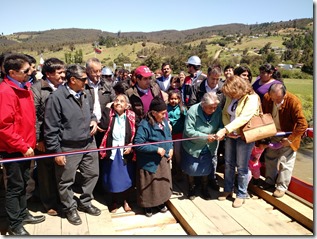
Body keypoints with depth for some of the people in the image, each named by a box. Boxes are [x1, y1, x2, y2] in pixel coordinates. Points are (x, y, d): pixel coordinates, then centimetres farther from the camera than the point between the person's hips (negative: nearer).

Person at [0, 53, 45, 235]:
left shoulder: (24, 87, 7)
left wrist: (29, 142, 12)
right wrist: (23, 146, -19)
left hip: (25, 146, 8)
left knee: (23, 182, 19)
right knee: (15, 186, 6)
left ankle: (23, 214, 36)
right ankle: (15, 225, 23)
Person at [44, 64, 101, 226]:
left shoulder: (84, 94, 6)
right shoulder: (56, 97, -17)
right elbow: (51, 128, -15)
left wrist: (94, 120, 1)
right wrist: (56, 151, -14)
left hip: (89, 144, 7)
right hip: (68, 148, -6)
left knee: (92, 174, 18)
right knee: (67, 181, 11)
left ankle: (85, 203, 40)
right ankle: (70, 208, 35)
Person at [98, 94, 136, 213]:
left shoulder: (131, 116, -2)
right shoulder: (108, 114, -2)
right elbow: (103, 127, -20)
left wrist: (131, 145, -12)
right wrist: (107, 109, -17)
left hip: (126, 151, 0)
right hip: (112, 151, 0)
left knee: (126, 177, 10)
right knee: (113, 177, 10)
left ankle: (126, 201, 33)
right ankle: (114, 201, 33)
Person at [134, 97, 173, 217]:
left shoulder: (164, 122, 0)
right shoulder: (144, 125, -22)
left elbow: (169, 136, 15)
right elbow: (138, 144, -25)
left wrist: (171, 148, -1)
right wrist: (156, 149, -24)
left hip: (163, 159, 7)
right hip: (149, 161, -6)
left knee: (163, 182, 20)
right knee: (150, 184, 10)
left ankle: (161, 202, 43)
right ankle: (148, 206, 34)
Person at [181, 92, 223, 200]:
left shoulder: (218, 110, -15)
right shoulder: (193, 110, -25)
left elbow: (221, 125, -4)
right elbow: (188, 130, -27)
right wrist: (205, 137, -32)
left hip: (209, 147, 3)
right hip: (193, 146, -2)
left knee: (206, 169, 16)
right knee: (191, 169, 12)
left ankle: (204, 189, 41)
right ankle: (191, 188, 40)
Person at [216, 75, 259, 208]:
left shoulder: (252, 98, -18)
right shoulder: (231, 97, 2)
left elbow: (242, 118, -29)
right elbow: (225, 113, 7)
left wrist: (225, 129, -35)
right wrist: (227, 131, -9)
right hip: (231, 135, 6)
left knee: (241, 167, 3)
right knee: (228, 164, 14)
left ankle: (242, 194, 22)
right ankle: (228, 189, 32)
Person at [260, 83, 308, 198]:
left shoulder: (293, 101, -28)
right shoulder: (266, 98, -15)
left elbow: (302, 124, -27)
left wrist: (290, 139, -25)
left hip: (288, 136, -5)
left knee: (285, 162, 2)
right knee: (270, 158, 16)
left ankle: (282, 187, 20)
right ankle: (270, 181, 36)